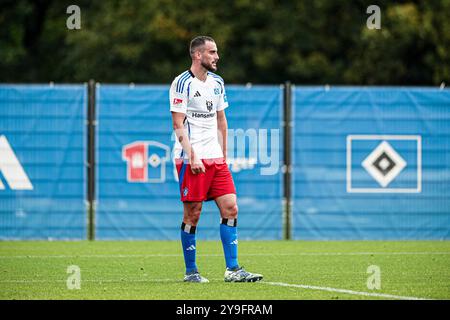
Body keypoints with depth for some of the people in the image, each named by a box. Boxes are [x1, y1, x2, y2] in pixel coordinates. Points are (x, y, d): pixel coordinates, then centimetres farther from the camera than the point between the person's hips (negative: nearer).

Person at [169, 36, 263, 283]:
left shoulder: (217, 83, 14)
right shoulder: (182, 83, -7)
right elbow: (178, 125, -11)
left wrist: (223, 155, 17)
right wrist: (192, 156, -19)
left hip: (215, 158, 7)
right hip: (191, 158, -7)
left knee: (230, 209, -2)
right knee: (192, 214, -3)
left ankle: (232, 269, 0)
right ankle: (190, 271, 6)